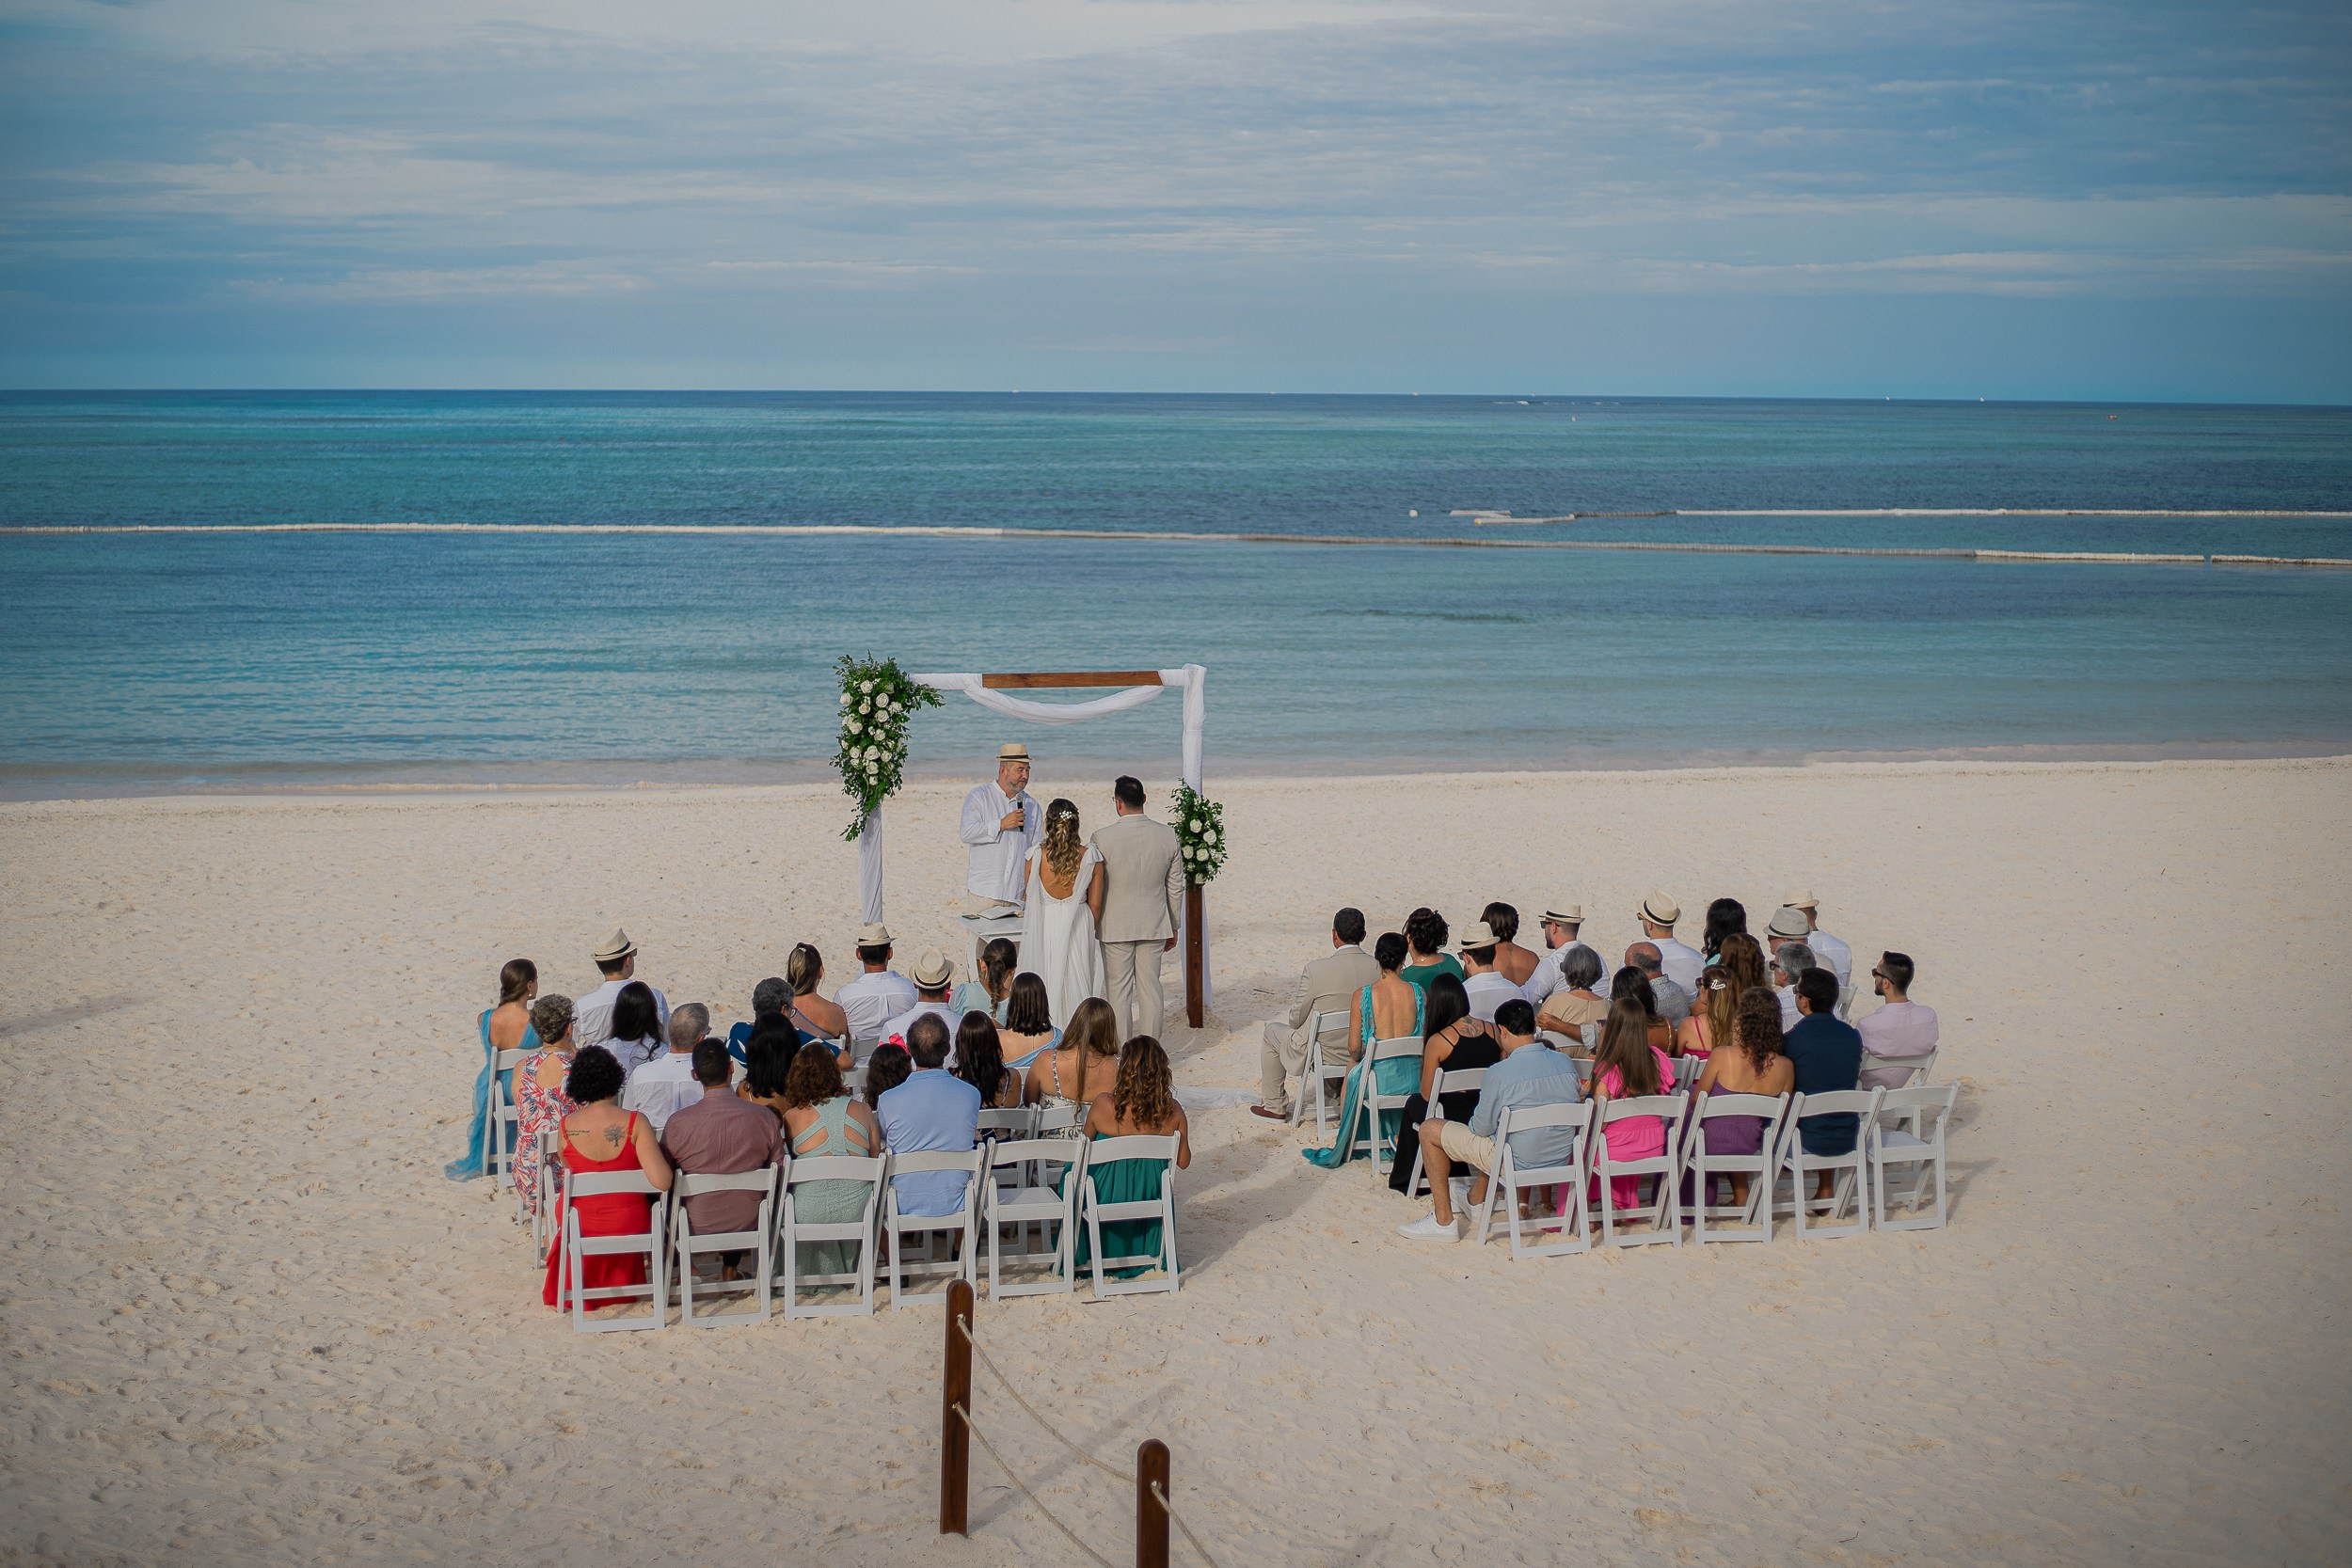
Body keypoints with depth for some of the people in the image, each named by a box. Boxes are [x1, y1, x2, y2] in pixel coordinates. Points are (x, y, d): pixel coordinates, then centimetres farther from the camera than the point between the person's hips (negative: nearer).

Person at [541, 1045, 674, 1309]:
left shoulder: (566, 1126, -14)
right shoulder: (635, 1122, -19)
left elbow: (569, 1176, 3)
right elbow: (662, 1182, -23)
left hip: (582, 1225, 1)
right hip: (630, 1225, -1)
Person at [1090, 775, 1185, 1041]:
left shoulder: (1102, 839, -13)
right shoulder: (1168, 835, -3)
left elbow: (1094, 890, -6)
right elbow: (1175, 887, 4)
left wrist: (1091, 926, 8)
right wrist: (1173, 927, 15)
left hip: (1116, 927, -3)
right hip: (1154, 925, 3)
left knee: (1119, 990, 5)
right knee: (1150, 988, 9)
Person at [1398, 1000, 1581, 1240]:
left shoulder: (1500, 1072, -21)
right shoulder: (1567, 1064, -4)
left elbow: (1481, 1127, -11)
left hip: (1518, 1164, -6)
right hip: (1562, 1162, 7)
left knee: (1429, 1130, 7)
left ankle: (1443, 1221, 12)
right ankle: (1475, 1199, 55)